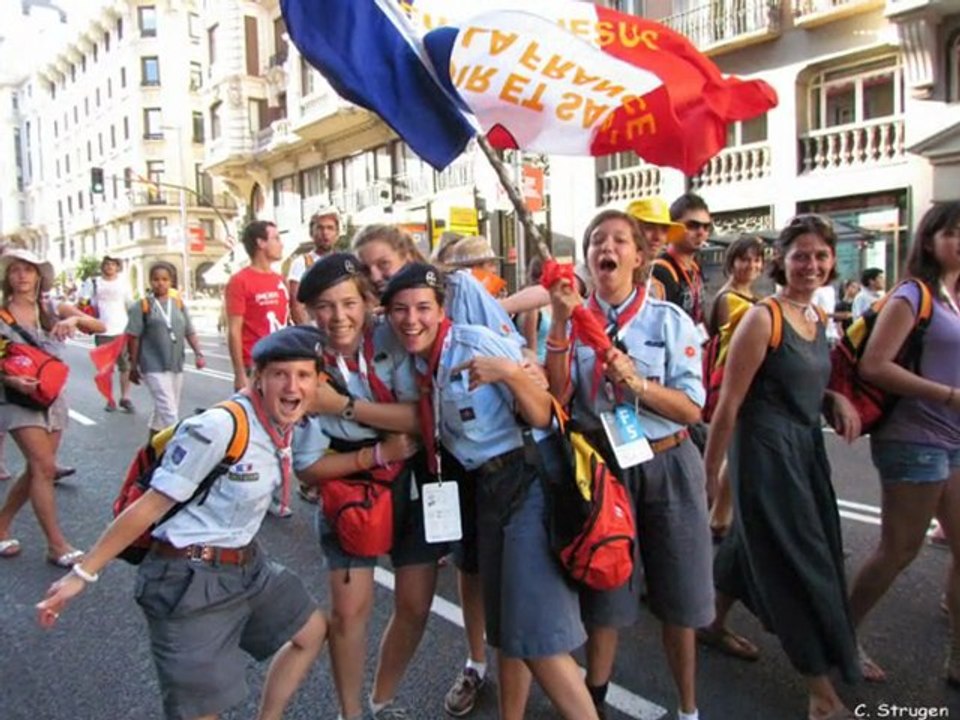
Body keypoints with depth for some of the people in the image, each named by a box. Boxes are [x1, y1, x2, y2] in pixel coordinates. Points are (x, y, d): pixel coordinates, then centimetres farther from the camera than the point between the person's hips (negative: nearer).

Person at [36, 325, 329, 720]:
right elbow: (150, 506, -19)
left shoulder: (285, 425, -3)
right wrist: (82, 573, -13)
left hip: (248, 564, 9)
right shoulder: (218, 428, -26)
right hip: (190, 578, -8)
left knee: (312, 631, 23)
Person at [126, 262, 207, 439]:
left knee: (162, 411, 16)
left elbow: (189, 332, 10)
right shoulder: (142, 306, -4)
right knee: (169, 412, -12)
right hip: (154, 367, -5)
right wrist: (134, 366, -3)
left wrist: (198, 354, -3)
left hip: (176, 366, 5)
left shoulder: (179, 305, 9)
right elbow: (134, 338, -2)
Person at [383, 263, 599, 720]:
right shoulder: (419, 362, 6)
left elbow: (543, 417, -16)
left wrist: (510, 373, -32)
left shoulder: (480, 342, -14)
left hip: (530, 482, -7)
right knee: (503, 627, 20)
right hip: (489, 490, 8)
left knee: (537, 635, -10)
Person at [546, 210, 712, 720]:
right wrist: (560, 325, -18)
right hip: (601, 464, 1)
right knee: (603, 587, 13)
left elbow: (692, 409, -8)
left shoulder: (669, 320, -5)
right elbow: (555, 399, -12)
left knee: (677, 591, 12)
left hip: (666, 464, 0)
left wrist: (637, 383, -24)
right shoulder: (573, 320, 0)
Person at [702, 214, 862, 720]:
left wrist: (837, 400, -1)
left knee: (759, 541, 21)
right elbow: (729, 404, -16)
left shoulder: (819, 319, 8)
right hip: (765, 449, -8)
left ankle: (714, 622, 44)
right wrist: (709, 474, -14)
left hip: (807, 447, 8)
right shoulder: (762, 319, -17)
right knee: (798, 561, -1)